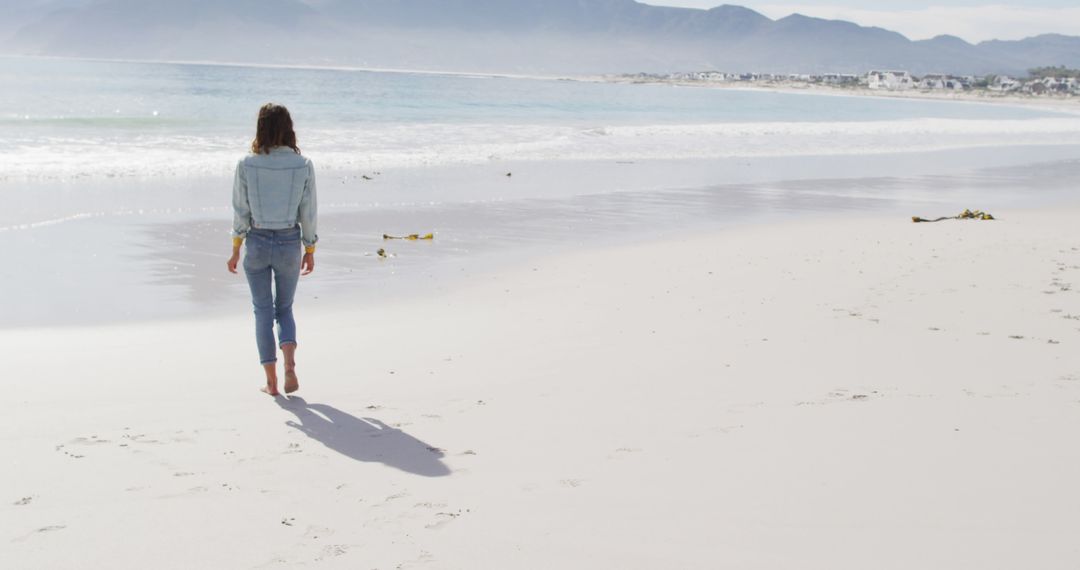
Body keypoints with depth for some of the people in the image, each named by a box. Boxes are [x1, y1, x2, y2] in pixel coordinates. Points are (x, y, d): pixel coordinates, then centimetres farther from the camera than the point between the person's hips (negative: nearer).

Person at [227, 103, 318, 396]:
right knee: (285, 308, 18)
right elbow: (308, 213, -2)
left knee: (263, 311, 11)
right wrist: (310, 250, 8)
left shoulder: (247, 165, -8)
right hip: (290, 243, 1)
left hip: (257, 243, -1)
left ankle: (271, 381, 12)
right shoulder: (303, 165, -7)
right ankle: (289, 364, -6)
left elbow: (241, 210, -3)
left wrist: (236, 250, 6)